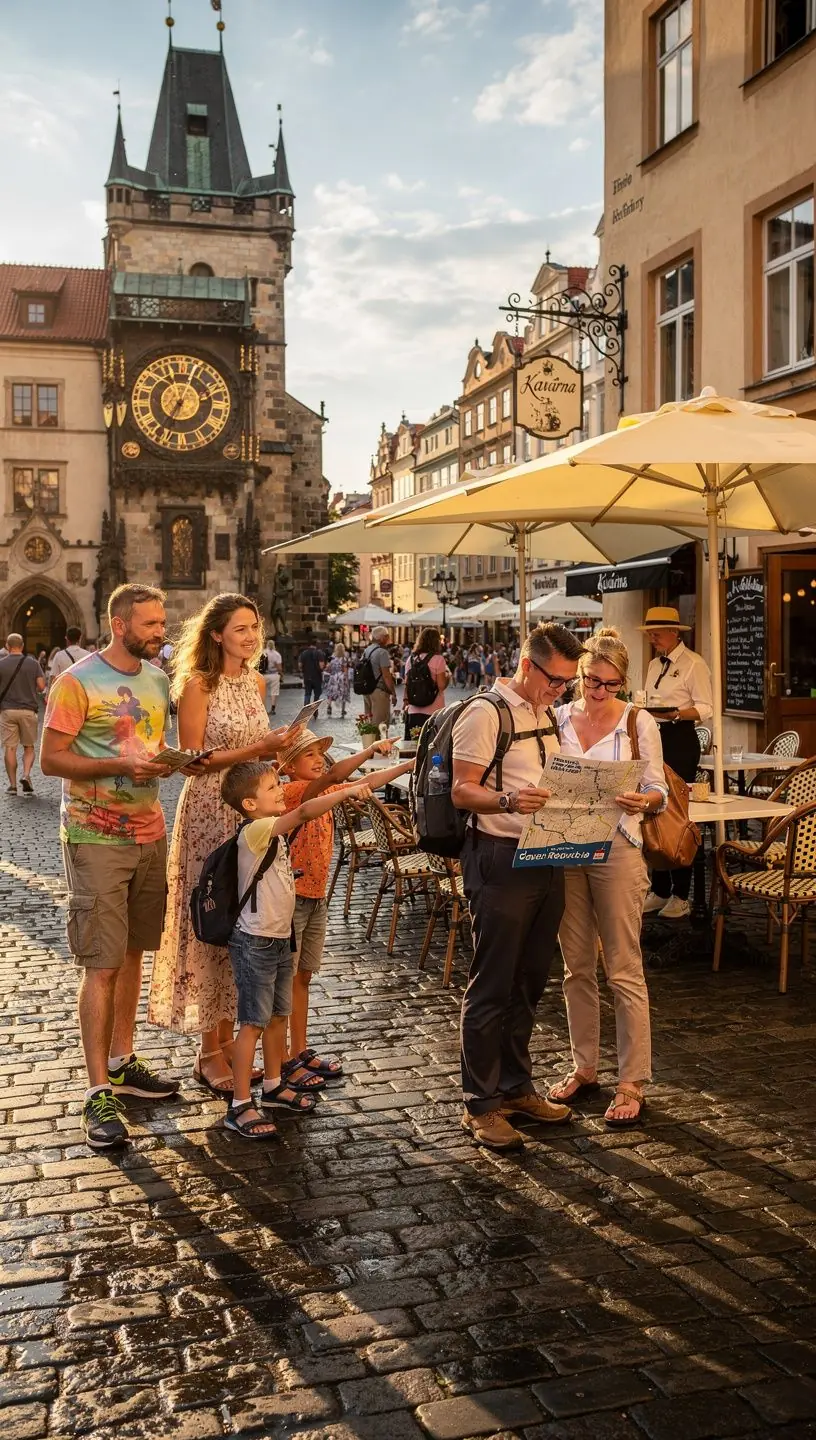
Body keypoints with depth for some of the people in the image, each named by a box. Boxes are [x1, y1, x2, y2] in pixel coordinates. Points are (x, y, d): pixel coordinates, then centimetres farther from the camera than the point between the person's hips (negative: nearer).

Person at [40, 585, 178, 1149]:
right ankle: (99, 1093, 0)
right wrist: (121, 767, -24)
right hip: (97, 841, -7)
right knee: (102, 965, -6)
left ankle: (122, 1062, 26)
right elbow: (51, 758, -13)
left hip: (149, 836, 7)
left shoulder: (158, 680, 9)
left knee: (132, 953, 13)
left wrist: (168, 760, -2)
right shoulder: (77, 683, -12)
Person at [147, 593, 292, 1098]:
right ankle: (209, 1054, 11)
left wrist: (278, 747, 1)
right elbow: (193, 761, -13)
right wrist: (255, 749, -19)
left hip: (252, 810, 7)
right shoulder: (198, 685, -10)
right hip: (210, 813, -7)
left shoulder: (256, 683, 11)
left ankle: (227, 1038, 22)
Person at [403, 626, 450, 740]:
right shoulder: (438, 659, -8)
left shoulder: (411, 658, 6)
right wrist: (448, 675, 8)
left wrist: (406, 701, 20)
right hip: (433, 710, -4)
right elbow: (441, 685, -10)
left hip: (413, 710, 4)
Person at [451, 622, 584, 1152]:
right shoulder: (486, 713, -10)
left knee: (529, 983, 16)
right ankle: (481, 1104, 10)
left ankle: (516, 1087, 29)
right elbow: (462, 791, -15)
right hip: (500, 861, -8)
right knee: (492, 987, -1)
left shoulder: (548, 714, 16)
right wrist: (508, 801, -33)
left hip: (548, 860, 8)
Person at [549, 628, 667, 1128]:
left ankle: (632, 1083, 10)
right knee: (577, 967, 12)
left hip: (617, 852, -4)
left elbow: (659, 791, -3)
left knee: (625, 970, 0)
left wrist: (644, 801, -25)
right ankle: (585, 1068, 27)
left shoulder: (638, 722, -4)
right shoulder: (558, 718, 6)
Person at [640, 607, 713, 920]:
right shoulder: (654, 665, 16)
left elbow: (706, 709, -12)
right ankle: (659, 890, 17)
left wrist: (675, 713, -26)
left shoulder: (693, 664, -6)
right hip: (655, 738, 7)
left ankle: (680, 896, 4)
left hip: (680, 740, -7)